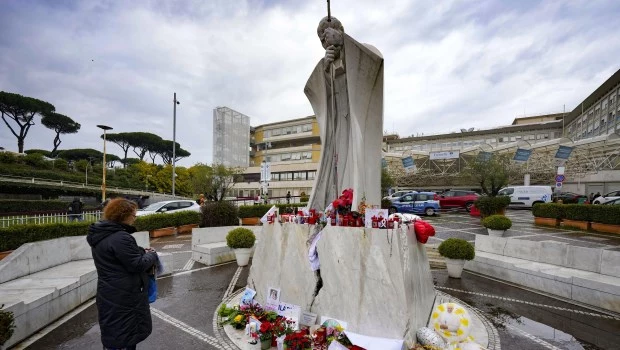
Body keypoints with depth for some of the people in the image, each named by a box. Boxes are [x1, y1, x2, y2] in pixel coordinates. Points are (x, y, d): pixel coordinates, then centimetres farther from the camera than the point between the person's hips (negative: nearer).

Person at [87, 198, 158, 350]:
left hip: (111, 294, 10)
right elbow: (137, 265, -24)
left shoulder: (102, 235, 6)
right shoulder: (120, 238, -26)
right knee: (125, 337, 5)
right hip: (123, 296, -10)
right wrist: (151, 255, -6)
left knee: (113, 335, 24)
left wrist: (142, 252, 6)